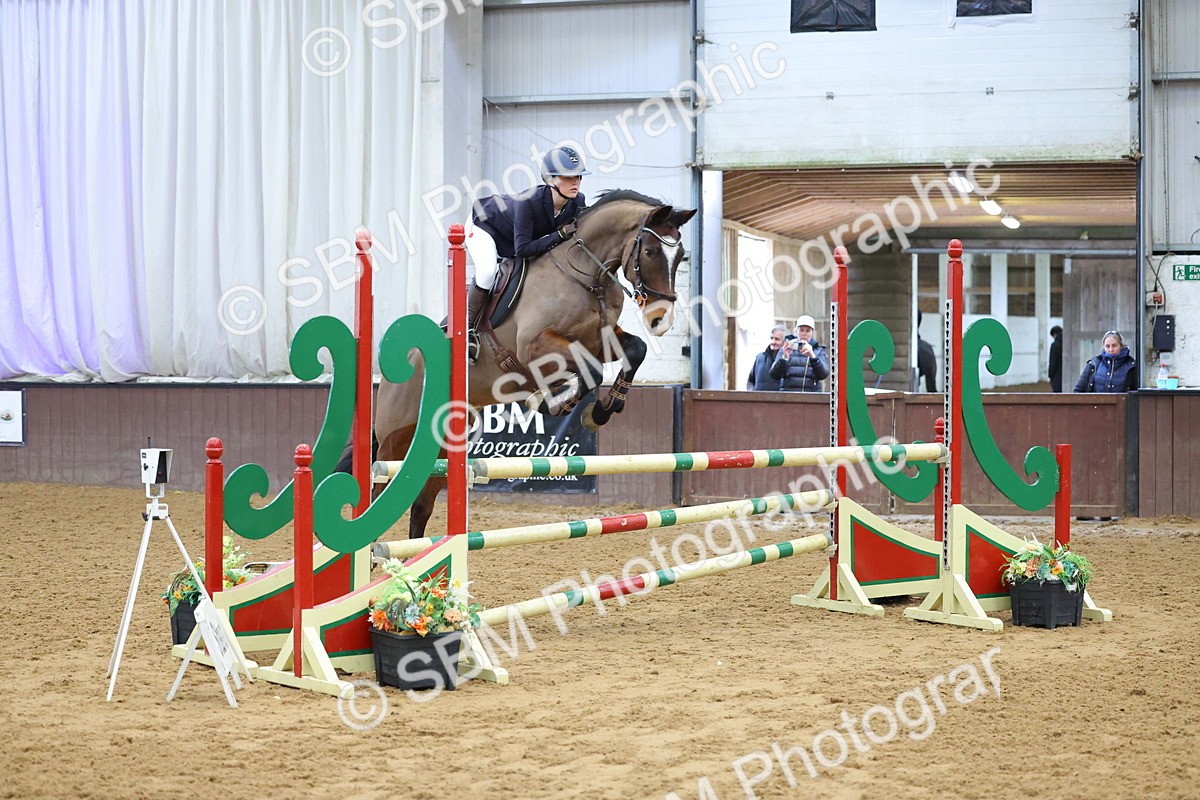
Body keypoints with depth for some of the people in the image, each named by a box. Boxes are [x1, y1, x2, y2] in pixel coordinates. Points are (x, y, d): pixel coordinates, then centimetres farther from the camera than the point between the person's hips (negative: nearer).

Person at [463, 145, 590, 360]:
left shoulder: (579, 203, -25)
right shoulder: (528, 202, -43)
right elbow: (522, 249, -42)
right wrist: (559, 235, -45)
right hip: (483, 225, -7)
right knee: (487, 270, -31)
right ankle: (467, 328, -17)